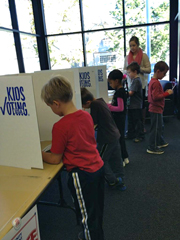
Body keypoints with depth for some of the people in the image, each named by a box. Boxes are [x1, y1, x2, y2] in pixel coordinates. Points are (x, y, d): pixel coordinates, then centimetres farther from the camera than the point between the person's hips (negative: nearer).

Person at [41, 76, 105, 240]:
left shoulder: (60, 126, -22)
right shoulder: (86, 115, -1)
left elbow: (55, 159, -12)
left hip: (82, 175, -8)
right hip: (98, 167, 8)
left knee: (87, 214, 15)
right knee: (96, 210, 27)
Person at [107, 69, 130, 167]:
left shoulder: (119, 92, -20)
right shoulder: (121, 90, 10)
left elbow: (120, 108, -24)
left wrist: (109, 106, -16)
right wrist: (109, 105, 9)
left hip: (118, 118, -10)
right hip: (119, 118, 10)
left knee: (118, 138, 0)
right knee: (120, 137, 18)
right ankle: (125, 158, 31)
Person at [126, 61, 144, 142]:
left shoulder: (136, 81, -18)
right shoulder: (134, 80, 12)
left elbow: (131, 93, -22)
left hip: (136, 106, -10)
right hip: (131, 105, 10)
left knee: (138, 121, 2)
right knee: (131, 121, 18)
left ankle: (140, 136, 14)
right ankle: (130, 134, 30)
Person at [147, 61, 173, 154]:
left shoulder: (153, 81, 12)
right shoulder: (156, 82, -21)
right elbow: (156, 97, -27)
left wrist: (165, 92, 11)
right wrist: (167, 93, -19)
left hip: (155, 109, 11)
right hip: (156, 109, -11)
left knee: (160, 126, 23)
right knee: (156, 128, -3)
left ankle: (160, 142, 39)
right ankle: (152, 148, 6)